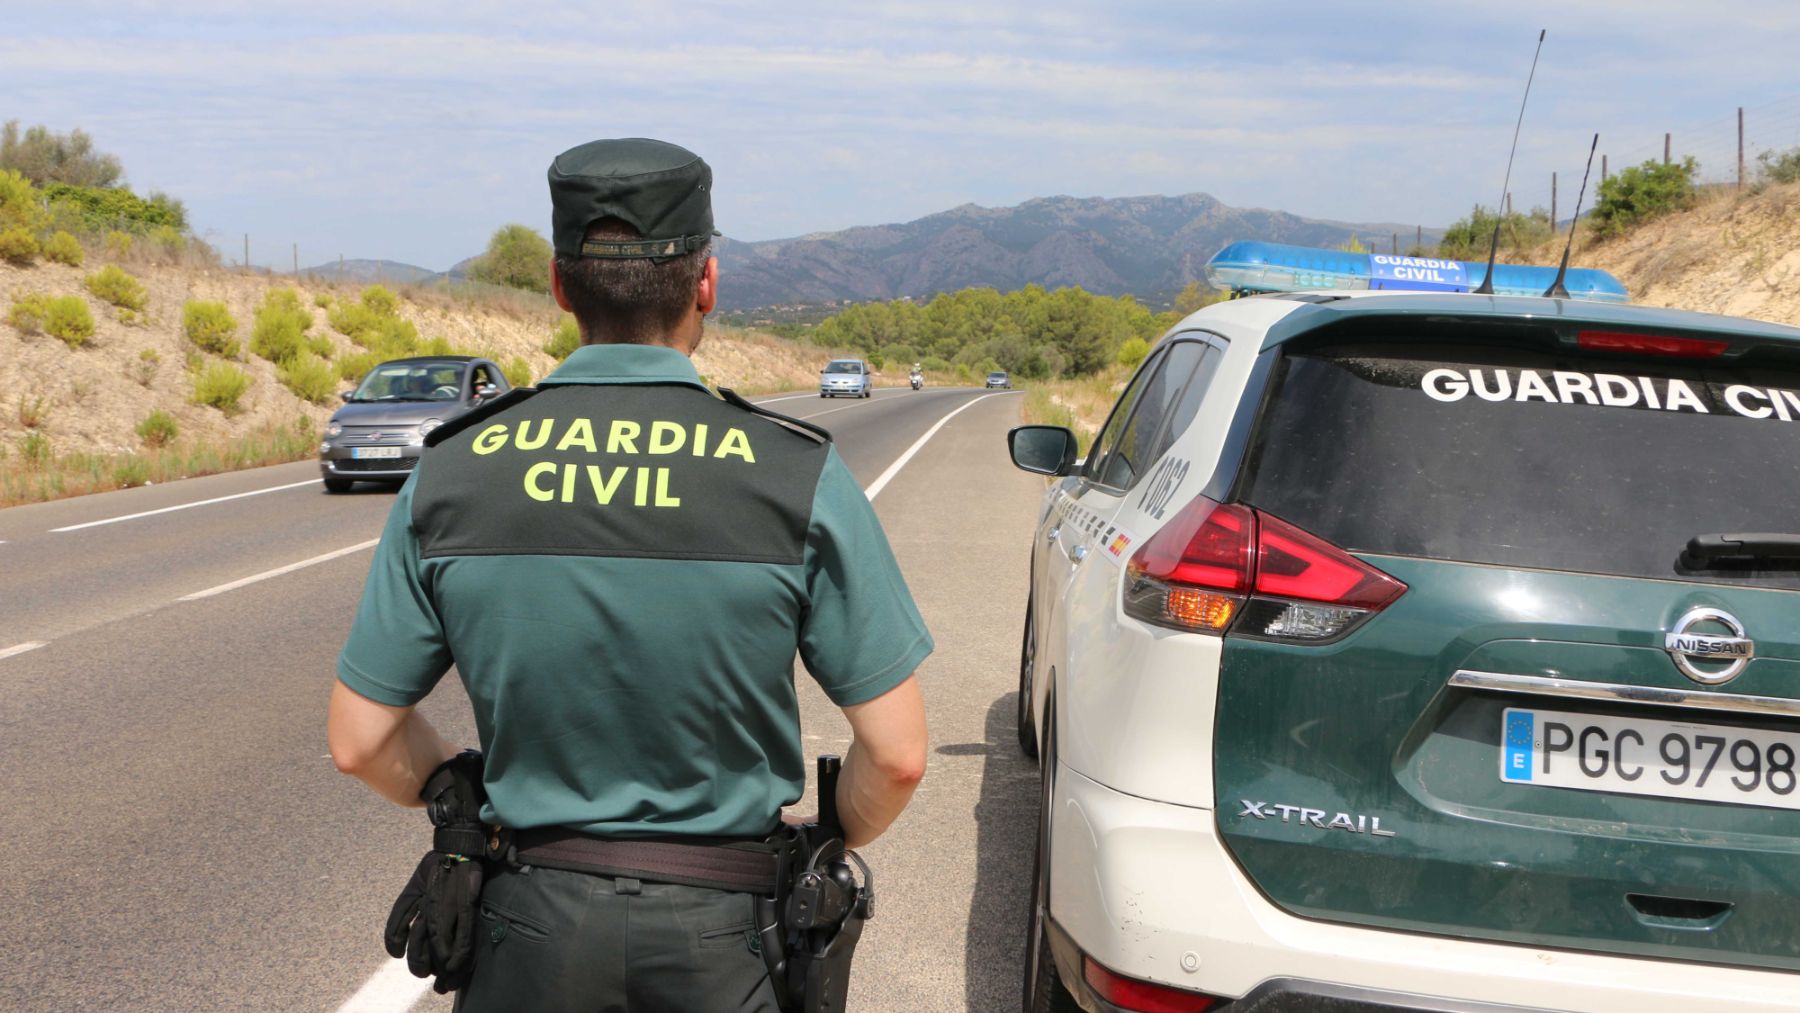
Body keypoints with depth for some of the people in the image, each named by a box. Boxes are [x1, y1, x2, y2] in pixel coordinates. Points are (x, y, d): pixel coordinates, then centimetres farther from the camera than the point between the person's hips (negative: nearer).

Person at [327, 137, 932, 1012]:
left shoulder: (453, 474, -6)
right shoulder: (798, 474, -12)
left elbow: (361, 741, -1)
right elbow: (897, 753, -12)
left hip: (533, 936, 2)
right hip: (722, 939, -1)